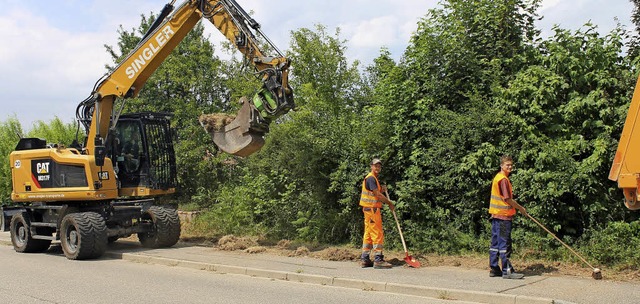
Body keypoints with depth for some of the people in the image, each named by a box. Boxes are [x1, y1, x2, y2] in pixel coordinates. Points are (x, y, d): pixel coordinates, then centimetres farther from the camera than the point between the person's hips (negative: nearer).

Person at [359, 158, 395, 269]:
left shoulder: (373, 178, 20)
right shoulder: (371, 178, -12)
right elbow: (377, 194, -17)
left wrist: (382, 190, 5)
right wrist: (390, 203, -9)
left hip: (370, 210, 11)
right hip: (372, 209, -11)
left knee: (368, 234, 11)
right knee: (377, 234, -9)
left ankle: (365, 259, 14)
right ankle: (378, 260, -9)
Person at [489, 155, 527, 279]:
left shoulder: (497, 177, 15)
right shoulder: (503, 179, -14)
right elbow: (508, 199, -16)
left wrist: (515, 208, 18)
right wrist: (520, 208, -3)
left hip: (496, 215, 10)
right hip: (503, 215, -10)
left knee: (495, 243, 10)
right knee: (505, 244, -6)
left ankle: (494, 269, 15)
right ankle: (507, 271, -3)